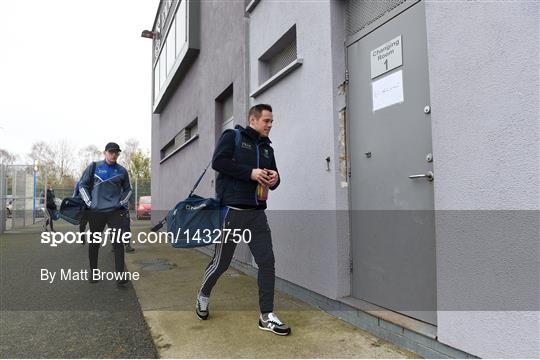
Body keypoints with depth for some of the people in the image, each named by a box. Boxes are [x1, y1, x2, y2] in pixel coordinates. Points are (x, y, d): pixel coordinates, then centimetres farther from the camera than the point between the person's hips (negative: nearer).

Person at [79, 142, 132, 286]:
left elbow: (127, 190, 18)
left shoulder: (122, 171, 7)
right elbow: (82, 185, 8)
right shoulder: (94, 167, 3)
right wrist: (89, 202, -2)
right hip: (96, 211, 0)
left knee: (118, 241, -11)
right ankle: (93, 273, 26)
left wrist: (121, 203, 4)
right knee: (94, 242, 9)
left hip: (115, 211, 0)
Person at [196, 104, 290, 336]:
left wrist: (274, 179, -4)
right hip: (233, 212, -5)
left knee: (267, 261, -3)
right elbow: (218, 161, -14)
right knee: (221, 262, 7)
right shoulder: (232, 137, -1)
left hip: (257, 213, 5)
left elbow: (272, 176, 21)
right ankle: (203, 296, 36)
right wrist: (250, 172, -19)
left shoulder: (267, 148, 17)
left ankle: (267, 316, 8)